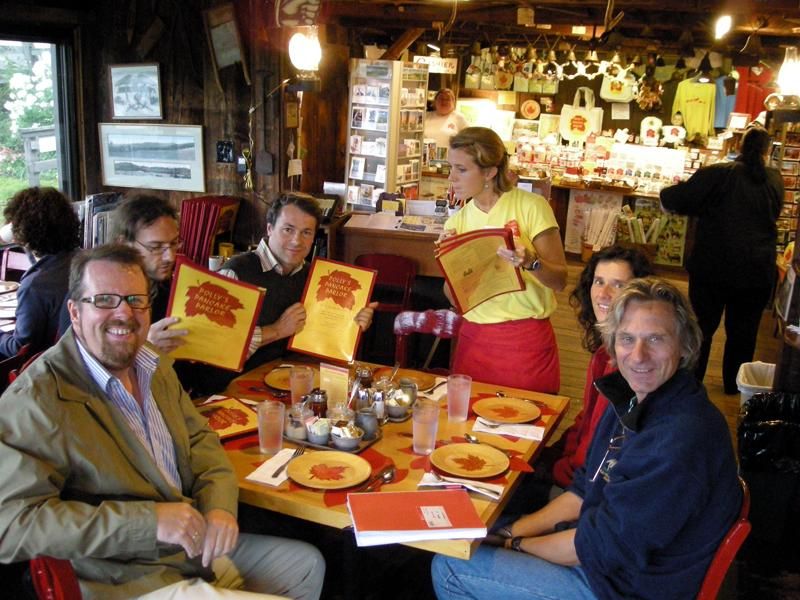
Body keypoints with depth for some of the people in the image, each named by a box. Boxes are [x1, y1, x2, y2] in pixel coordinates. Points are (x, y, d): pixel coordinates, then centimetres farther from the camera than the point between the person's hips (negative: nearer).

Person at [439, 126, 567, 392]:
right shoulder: (456, 222, 5)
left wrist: (531, 262, -27)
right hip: (474, 337, 4)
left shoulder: (531, 206, -8)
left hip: (527, 339, -3)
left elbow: (560, 279, -9)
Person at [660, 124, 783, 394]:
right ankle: (733, 383, 31)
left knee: (702, 325, 12)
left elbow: (675, 199, -15)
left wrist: (666, 195, 7)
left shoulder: (718, 173, -12)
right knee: (743, 329, 17)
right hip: (758, 271, 3)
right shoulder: (775, 180, 2)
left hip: (714, 267, -2)